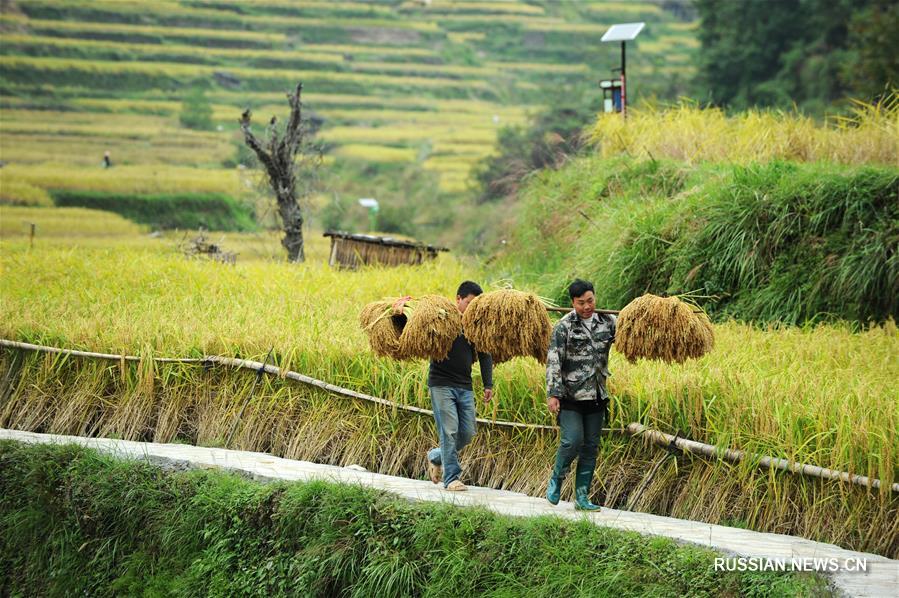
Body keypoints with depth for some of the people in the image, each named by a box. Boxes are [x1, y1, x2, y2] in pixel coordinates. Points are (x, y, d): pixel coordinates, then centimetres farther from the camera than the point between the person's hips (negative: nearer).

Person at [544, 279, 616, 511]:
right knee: (572, 441, -14)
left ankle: (582, 496, 11)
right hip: (571, 396, -4)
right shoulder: (564, 326, -7)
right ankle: (556, 480, 11)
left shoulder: (607, 322, 5)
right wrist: (552, 394, -18)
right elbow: (553, 361, -11)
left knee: (591, 447, 5)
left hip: (597, 397, 4)